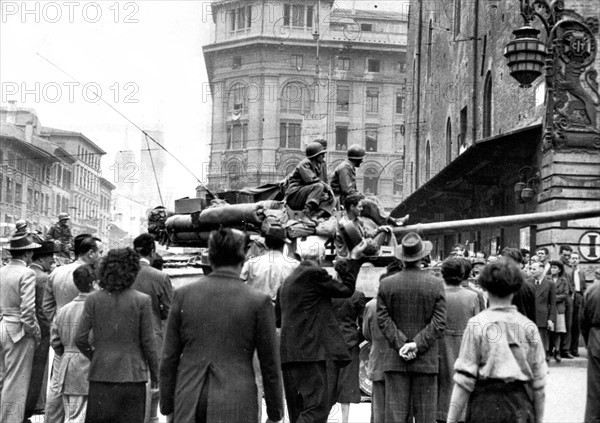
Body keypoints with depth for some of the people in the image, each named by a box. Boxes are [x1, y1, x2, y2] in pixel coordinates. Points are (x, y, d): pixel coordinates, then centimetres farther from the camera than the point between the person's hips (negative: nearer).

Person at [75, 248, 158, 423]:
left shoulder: (93, 299, -2)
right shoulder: (142, 301, -7)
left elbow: (80, 339, -2)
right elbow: (147, 342, -4)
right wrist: (154, 372, 8)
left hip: (101, 374, 2)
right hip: (132, 374, -2)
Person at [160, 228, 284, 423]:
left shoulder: (183, 294, 2)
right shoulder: (259, 301, -4)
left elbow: (169, 358, 5)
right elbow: (269, 365, 1)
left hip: (189, 406, 3)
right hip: (236, 406, -2)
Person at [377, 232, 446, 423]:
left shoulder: (386, 284, 0)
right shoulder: (436, 284, -3)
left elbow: (383, 320, -4)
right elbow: (439, 323, -8)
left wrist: (401, 344, -7)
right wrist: (417, 344, -11)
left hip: (395, 359, 1)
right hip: (426, 360, -1)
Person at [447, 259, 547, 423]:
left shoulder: (476, 324, -5)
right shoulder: (528, 326, 3)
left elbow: (464, 379, -7)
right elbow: (538, 380, 5)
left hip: (485, 404, -2)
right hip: (521, 408, 2)